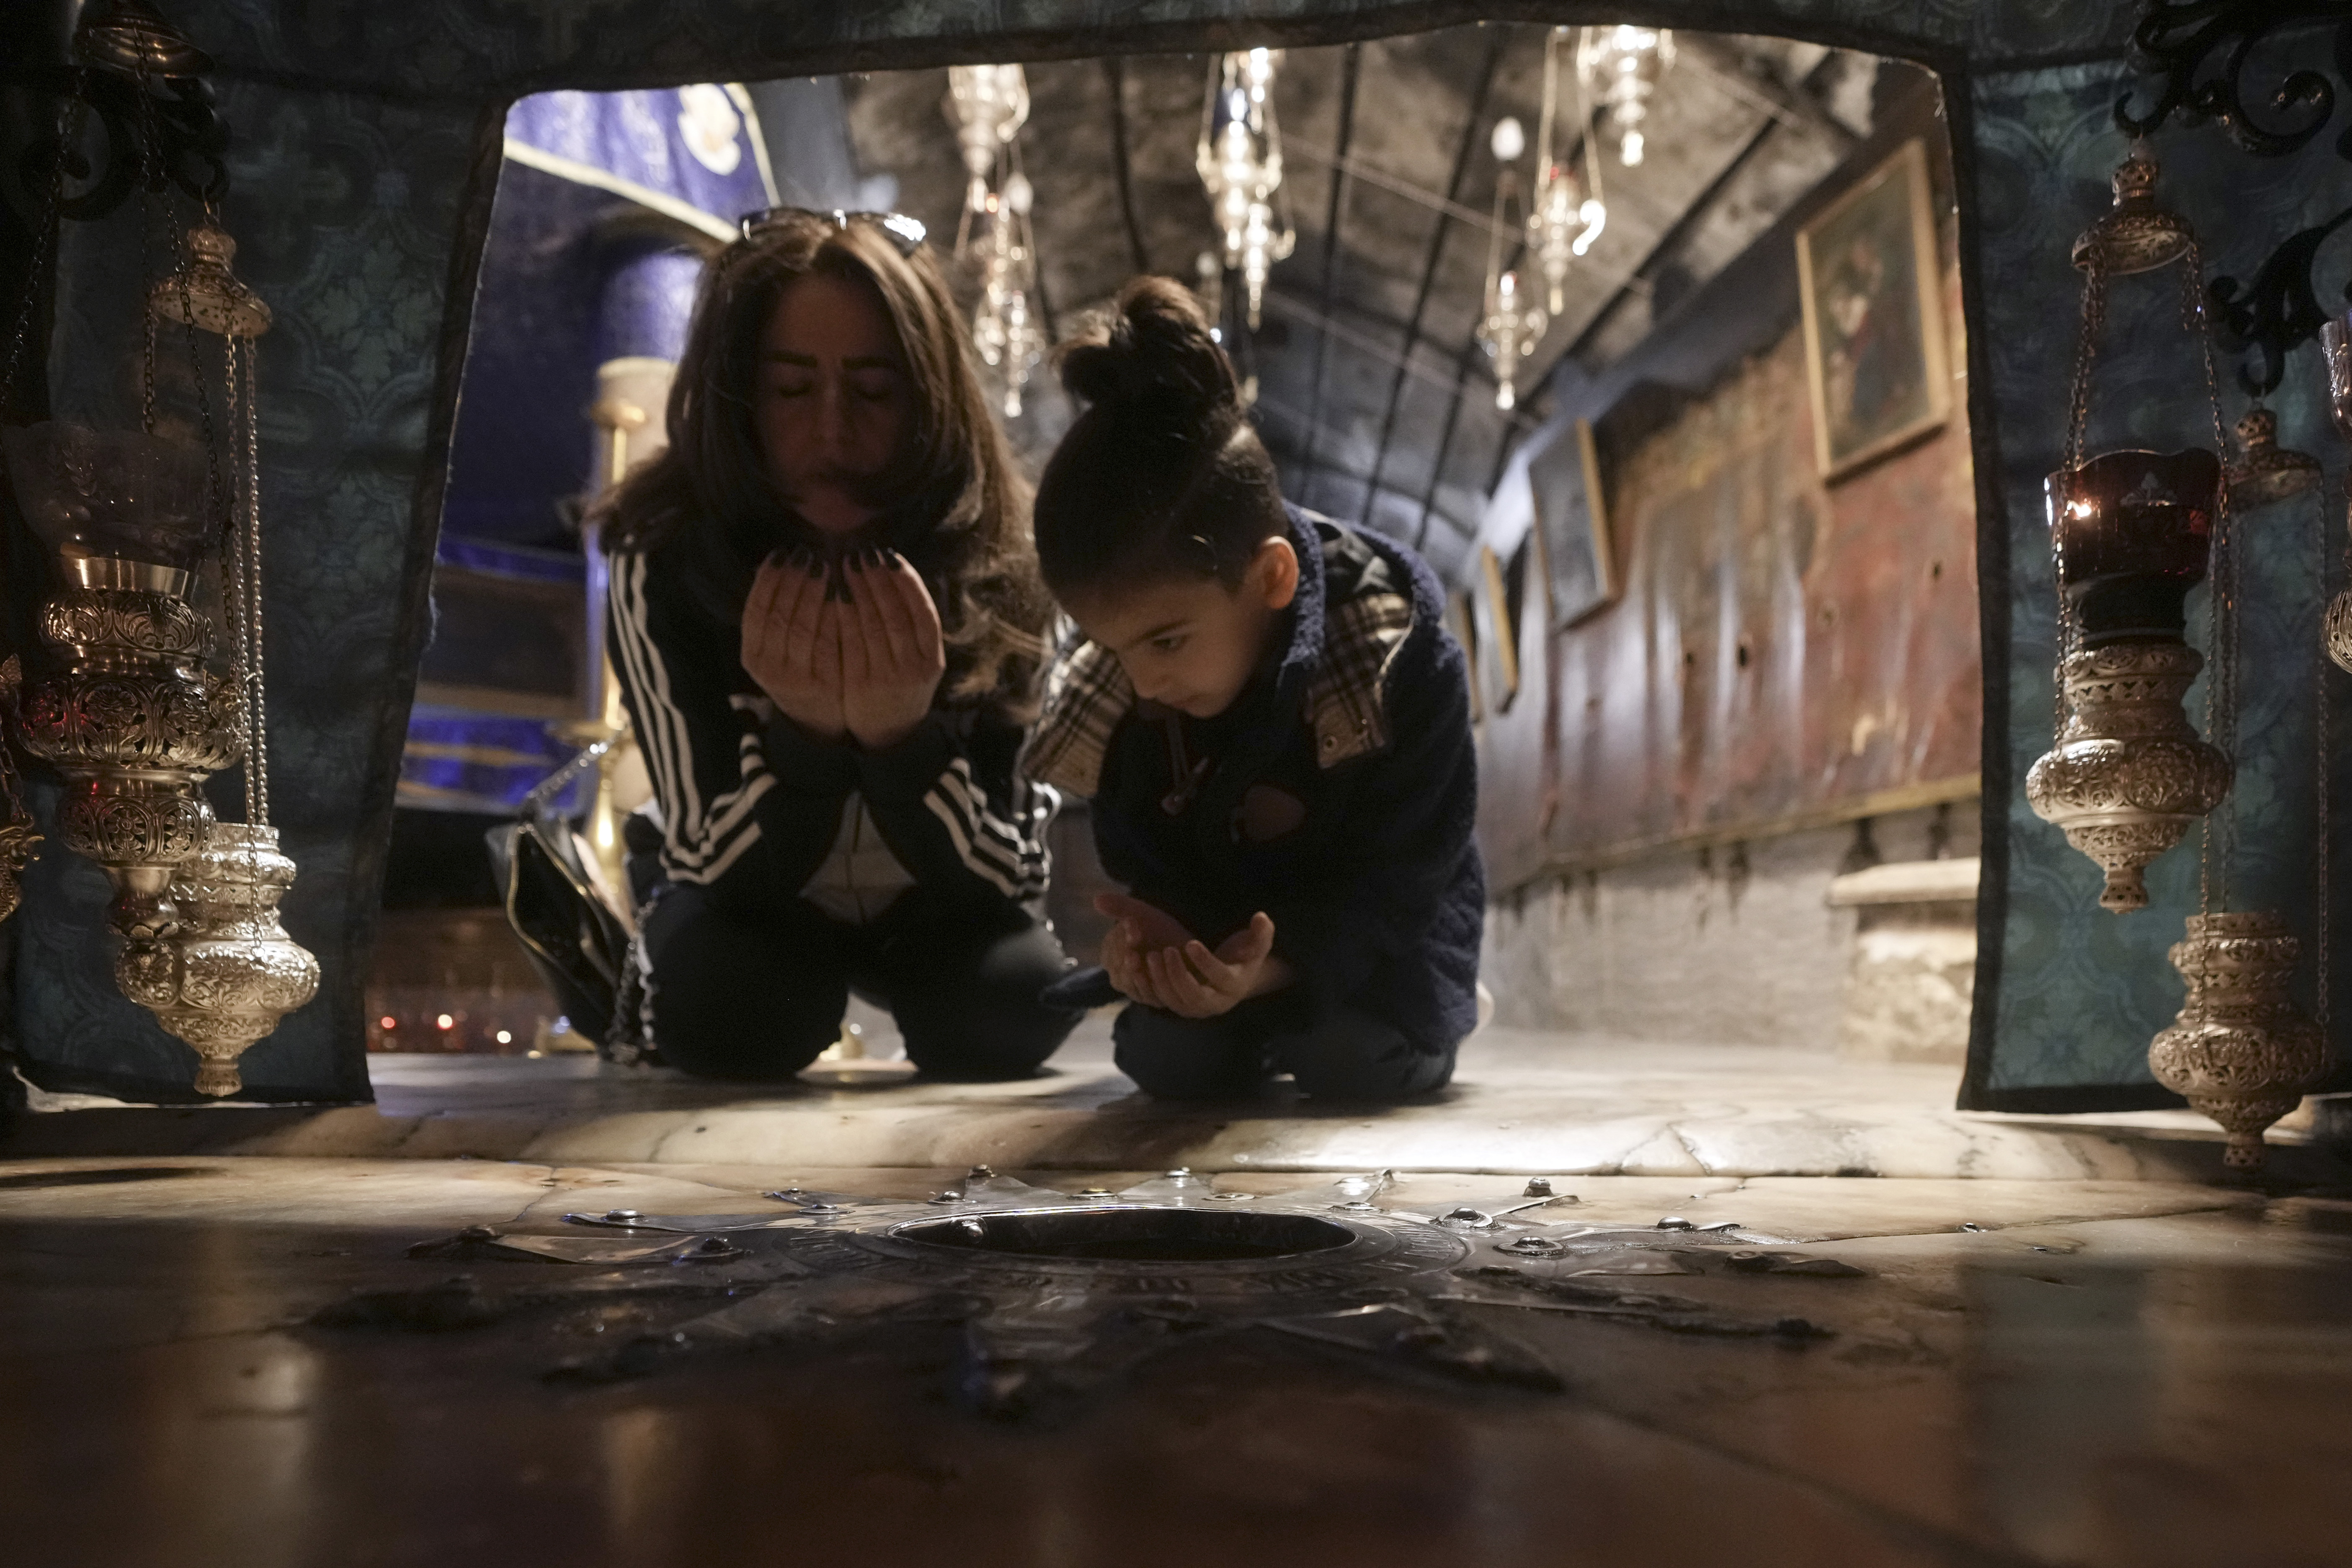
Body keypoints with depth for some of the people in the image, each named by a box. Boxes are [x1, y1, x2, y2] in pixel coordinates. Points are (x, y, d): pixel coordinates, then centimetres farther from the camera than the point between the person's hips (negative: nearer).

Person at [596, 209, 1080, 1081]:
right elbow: (717, 867, -25)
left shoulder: (1002, 563, -27)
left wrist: (904, 733, -44)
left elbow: (1004, 873, -25)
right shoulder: (665, 562, -26)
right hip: (752, 904, 0)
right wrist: (805, 729, -44)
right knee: (725, 1017, -31)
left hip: (940, 909, 1)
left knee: (1010, 1012, -28)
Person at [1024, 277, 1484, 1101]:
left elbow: (1399, 876, -28)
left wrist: (1271, 969, -46)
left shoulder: (1401, 659, -32)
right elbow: (1141, 861, -7)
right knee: (1170, 1057, -18)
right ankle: (1271, 1027, 18)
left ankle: (1435, 1011, 11)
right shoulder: (1112, 693, -19)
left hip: (1377, 937, -3)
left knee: (1357, 1059, -26)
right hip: (1218, 928, 3)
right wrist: (1153, 936, -33)